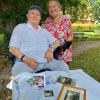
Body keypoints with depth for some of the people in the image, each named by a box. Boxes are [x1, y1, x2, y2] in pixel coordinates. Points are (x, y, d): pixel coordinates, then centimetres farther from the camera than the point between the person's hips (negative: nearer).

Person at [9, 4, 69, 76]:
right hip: (27, 61, -4)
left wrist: (51, 49, -7)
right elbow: (12, 48, 2)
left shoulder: (45, 31, 26)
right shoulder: (20, 27, 12)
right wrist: (25, 59, -17)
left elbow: (57, 42, 18)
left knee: (63, 66, -21)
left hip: (46, 61, 4)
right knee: (17, 70, -37)